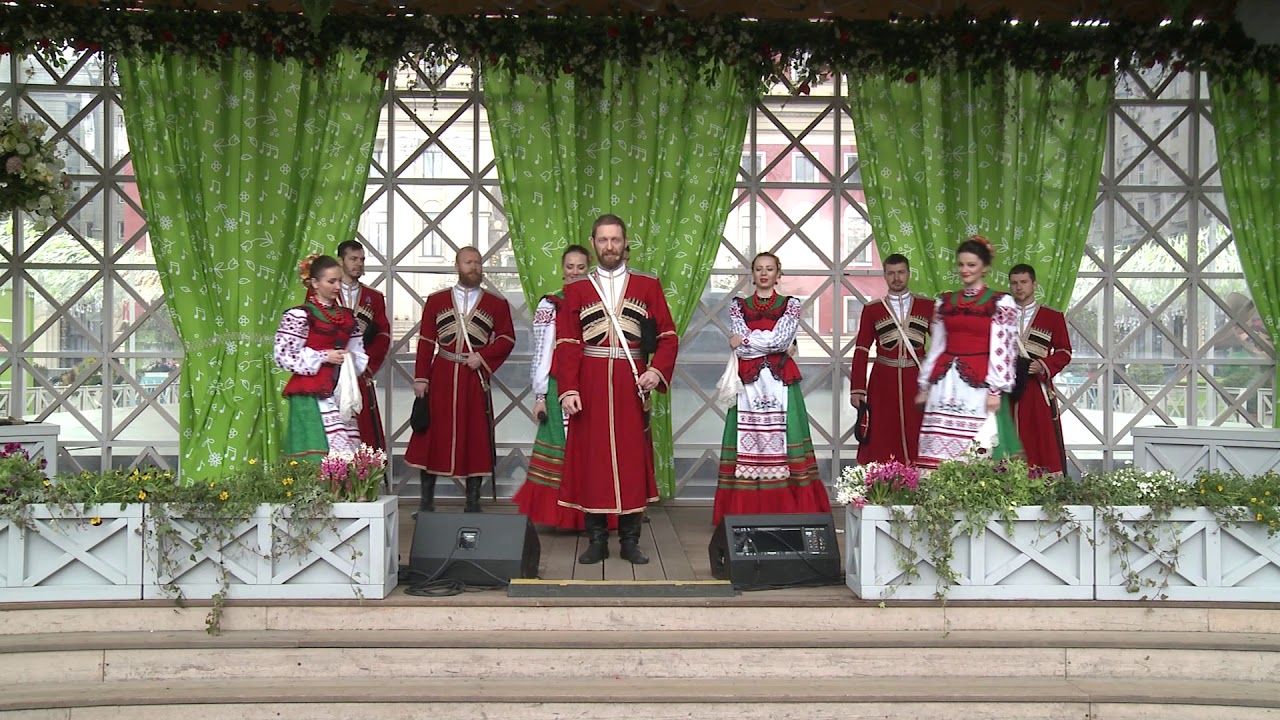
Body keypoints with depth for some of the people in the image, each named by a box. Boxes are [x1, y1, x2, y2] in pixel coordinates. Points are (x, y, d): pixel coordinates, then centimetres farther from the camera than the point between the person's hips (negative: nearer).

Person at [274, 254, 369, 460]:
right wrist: (324, 357, -13)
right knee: (320, 454, -12)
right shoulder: (299, 315, -4)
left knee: (348, 451, 0)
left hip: (341, 392, 6)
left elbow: (358, 351, 23)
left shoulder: (347, 316, 15)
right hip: (312, 395, -6)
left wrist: (352, 358, -1)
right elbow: (283, 356, -10)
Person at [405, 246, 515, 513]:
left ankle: (473, 505, 10)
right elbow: (426, 342, 5)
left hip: (475, 379, 0)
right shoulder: (436, 301, 9)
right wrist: (421, 377, -2)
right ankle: (426, 503, 11)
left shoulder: (497, 305, 8)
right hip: (441, 377, 0)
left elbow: (507, 338, 5)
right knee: (433, 436, 1)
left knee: (476, 439, 1)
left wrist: (483, 356, -9)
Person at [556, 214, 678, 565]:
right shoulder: (576, 289, 9)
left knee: (633, 459, 2)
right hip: (590, 387, 0)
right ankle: (596, 540, 10)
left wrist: (658, 370, -11)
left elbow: (668, 336, 6)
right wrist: (568, 389, -7)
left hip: (632, 386, 0)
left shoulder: (648, 285, 9)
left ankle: (630, 540, 11)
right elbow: (567, 344, 3)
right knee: (591, 459, 1)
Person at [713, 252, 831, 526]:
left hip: (781, 383, -1)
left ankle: (790, 510, -1)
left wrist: (747, 340, -4)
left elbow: (781, 339, -7)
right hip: (748, 383, 1)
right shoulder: (738, 306, 11)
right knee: (747, 443, -3)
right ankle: (746, 512, 0)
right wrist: (774, 345, -6)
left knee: (782, 440, -5)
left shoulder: (791, 305, 8)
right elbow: (752, 345, -2)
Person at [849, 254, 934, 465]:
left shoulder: (927, 306, 8)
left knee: (917, 442, 0)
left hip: (916, 382, 0)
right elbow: (861, 351, 4)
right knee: (881, 443, -1)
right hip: (883, 383, 0)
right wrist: (857, 389, -4)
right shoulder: (872, 310, 7)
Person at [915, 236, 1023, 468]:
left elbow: (1002, 350, -5)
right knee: (940, 451, 1)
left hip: (979, 384, -4)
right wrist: (925, 385, 16)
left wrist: (996, 390, -11)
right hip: (945, 384, 5)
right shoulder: (944, 301, 14)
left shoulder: (1001, 302, 0)